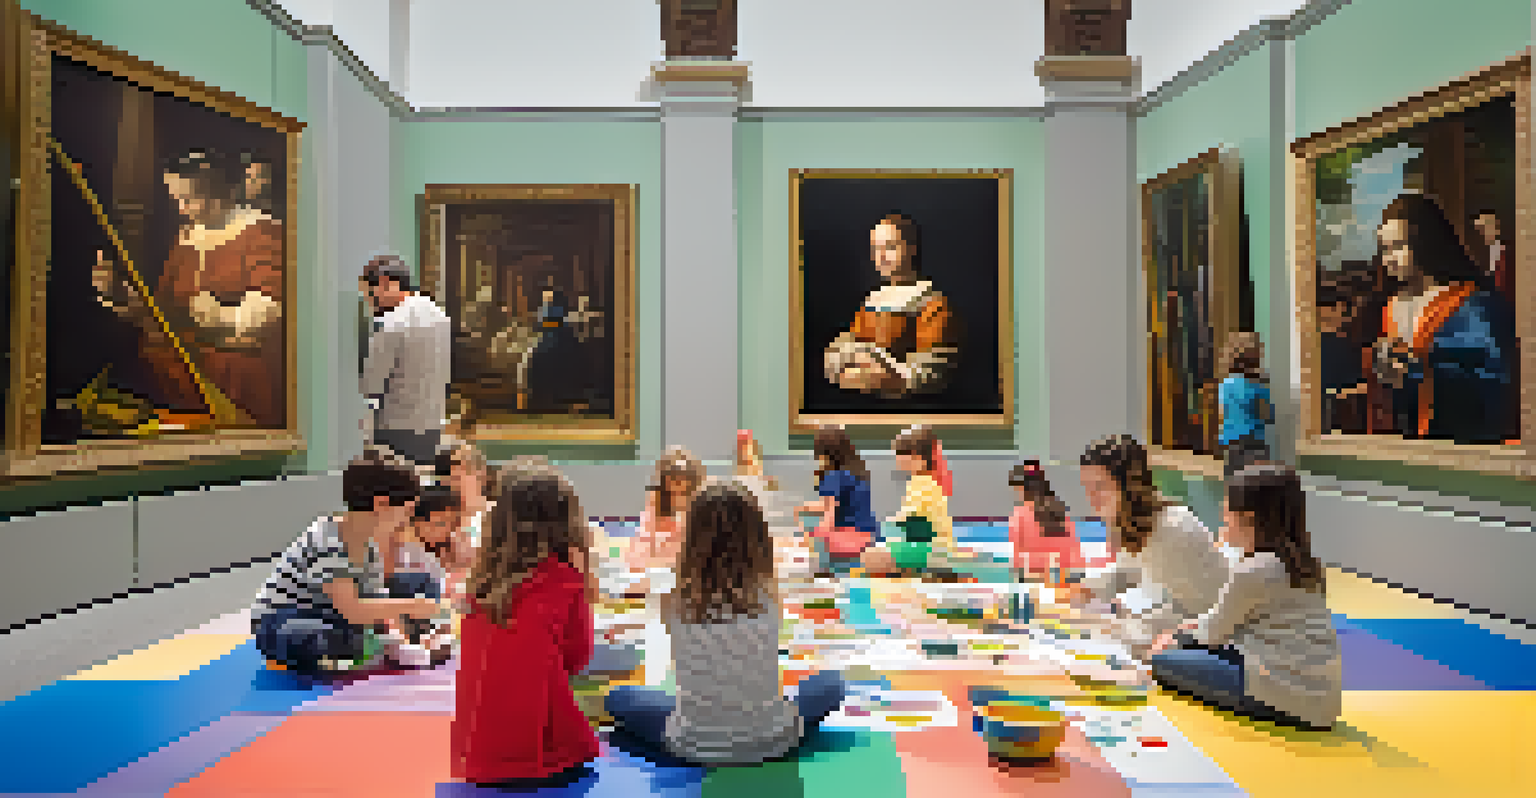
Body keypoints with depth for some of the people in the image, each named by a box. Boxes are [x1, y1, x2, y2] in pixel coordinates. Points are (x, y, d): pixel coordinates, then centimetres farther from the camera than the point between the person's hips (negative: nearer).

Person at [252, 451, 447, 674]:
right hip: (274, 626, -8)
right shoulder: (326, 540, -28)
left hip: (323, 618, 8)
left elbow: (378, 604, 0)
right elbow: (351, 610, -35)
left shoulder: (371, 548, -1)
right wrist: (411, 605, -29)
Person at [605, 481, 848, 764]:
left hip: (696, 747, -1)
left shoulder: (680, 602, -17)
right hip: (771, 742, 1)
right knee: (830, 684, 26)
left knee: (619, 697, 24)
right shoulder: (768, 597, -17)